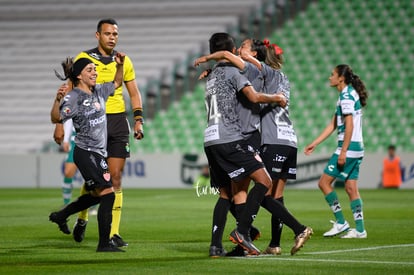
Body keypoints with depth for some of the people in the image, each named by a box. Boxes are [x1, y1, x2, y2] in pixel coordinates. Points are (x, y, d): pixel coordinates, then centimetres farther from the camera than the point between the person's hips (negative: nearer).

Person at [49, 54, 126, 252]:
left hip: (99, 153, 9)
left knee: (96, 195, 22)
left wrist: (120, 65, 13)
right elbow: (56, 118, -20)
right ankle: (104, 243, -11)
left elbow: (116, 83, 29)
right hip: (86, 152, -9)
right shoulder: (73, 97, -12)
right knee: (107, 194, -14)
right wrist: (58, 99, -36)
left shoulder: (98, 91, 11)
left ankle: (61, 216, 39)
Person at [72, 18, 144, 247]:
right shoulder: (84, 59, 1)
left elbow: (134, 93, 17)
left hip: (118, 121, 3)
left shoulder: (123, 61, 10)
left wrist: (138, 120, 6)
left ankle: (113, 232, 2)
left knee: (116, 178, -1)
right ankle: (81, 219, 22)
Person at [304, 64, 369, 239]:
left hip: (349, 147, -10)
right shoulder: (347, 95, 18)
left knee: (324, 182, -5)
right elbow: (333, 125, 22)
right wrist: (314, 144, 22)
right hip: (356, 148, 10)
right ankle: (360, 229, 6)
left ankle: (340, 222, -4)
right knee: (351, 187, 9)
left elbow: (349, 125, -19)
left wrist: (343, 152, -21)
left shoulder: (346, 95, -12)